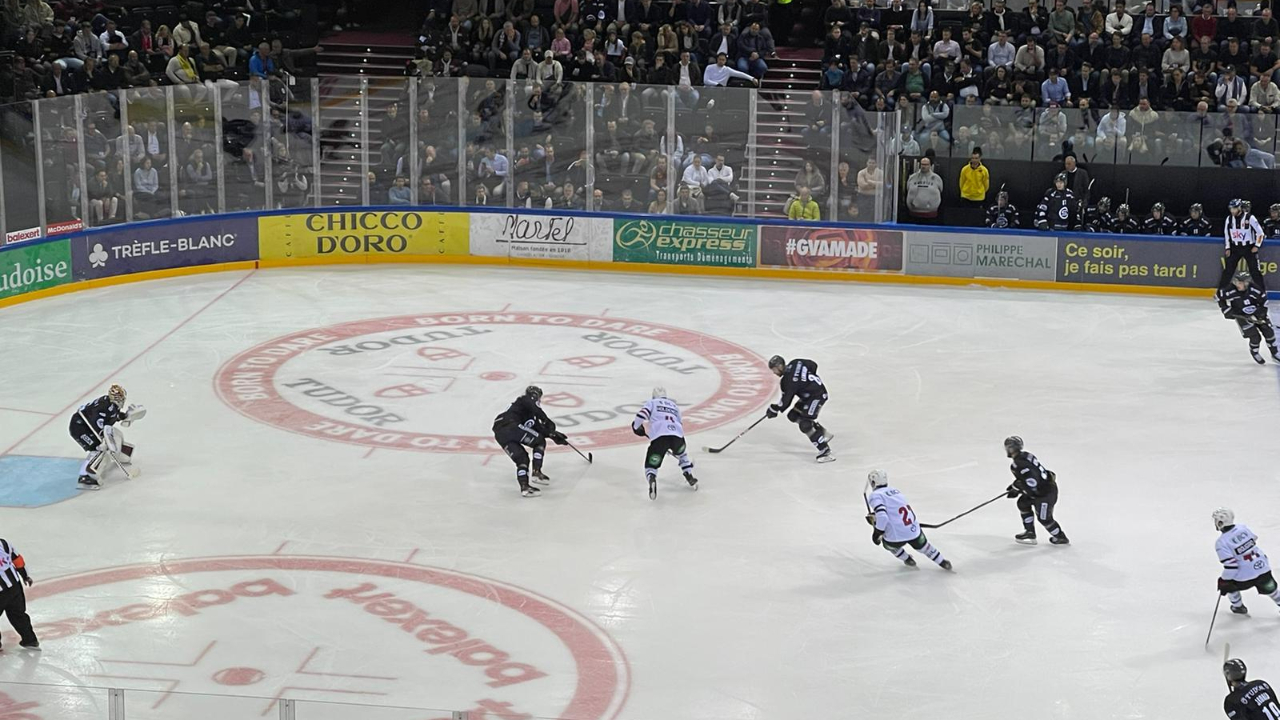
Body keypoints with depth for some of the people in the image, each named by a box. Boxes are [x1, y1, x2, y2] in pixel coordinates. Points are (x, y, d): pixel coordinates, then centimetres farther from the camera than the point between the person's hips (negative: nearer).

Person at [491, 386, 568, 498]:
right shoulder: (526, 400, 11)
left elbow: (538, 428, 31)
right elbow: (536, 409, -12)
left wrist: (552, 434, 24)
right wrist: (548, 422, -11)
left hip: (499, 434, 9)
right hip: (511, 425, -9)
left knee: (521, 458, 11)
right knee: (539, 442, 4)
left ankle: (524, 487, -5)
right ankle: (536, 472, -4)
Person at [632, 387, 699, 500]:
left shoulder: (651, 403, 22)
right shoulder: (674, 405, 34)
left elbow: (642, 415, 2)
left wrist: (637, 427, 20)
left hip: (659, 436, -3)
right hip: (677, 435, 3)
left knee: (651, 465, 5)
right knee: (682, 454, 37)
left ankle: (652, 479, -28)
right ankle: (689, 477, 27)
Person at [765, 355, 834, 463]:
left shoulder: (788, 380, -23)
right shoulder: (795, 363, 0)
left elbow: (786, 401, -20)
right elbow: (813, 365, 13)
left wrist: (774, 409, -5)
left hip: (817, 395, -10)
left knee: (805, 424, -18)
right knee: (793, 415, 14)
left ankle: (825, 452, -20)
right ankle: (823, 433, 20)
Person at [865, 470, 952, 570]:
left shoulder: (874, 496, -5)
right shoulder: (894, 490, 17)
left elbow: (882, 517, -18)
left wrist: (876, 534, -6)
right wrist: (874, 516, 32)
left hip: (896, 537, -5)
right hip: (914, 531, 5)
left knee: (887, 543, 32)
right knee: (922, 545, 36)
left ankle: (907, 560, 42)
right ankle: (943, 562, 44)